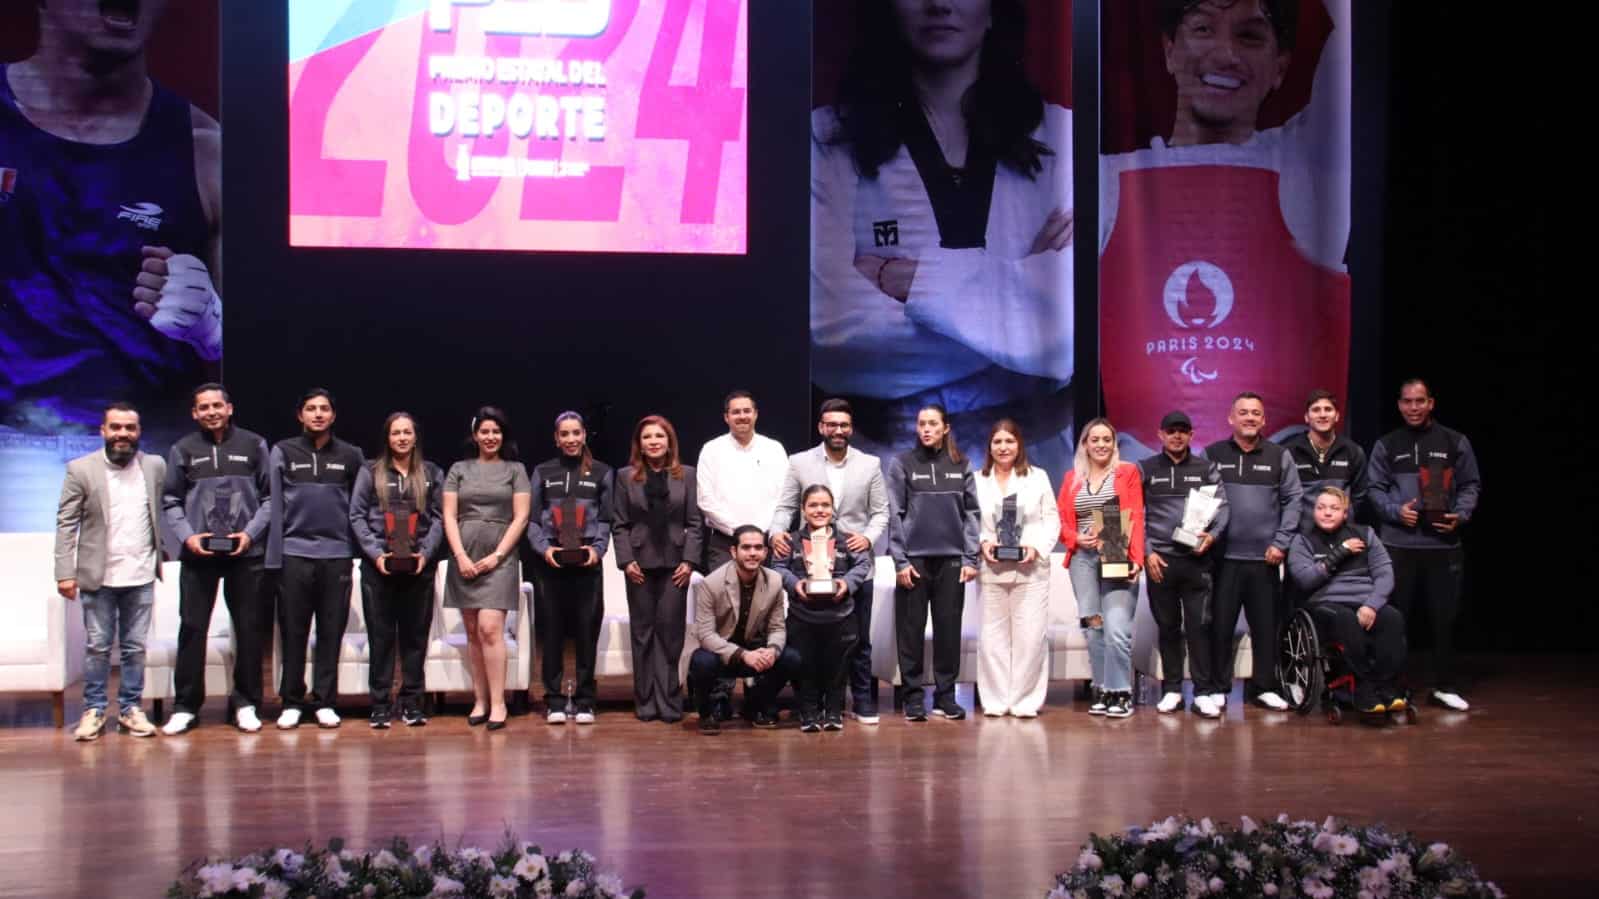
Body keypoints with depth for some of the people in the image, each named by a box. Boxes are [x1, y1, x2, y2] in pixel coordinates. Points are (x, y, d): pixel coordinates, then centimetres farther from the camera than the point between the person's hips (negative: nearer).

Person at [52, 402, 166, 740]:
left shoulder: (155, 467, 5)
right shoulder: (81, 469, -3)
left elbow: (163, 514, 8)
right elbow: (66, 523, -4)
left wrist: (161, 556, -1)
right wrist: (65, 572, -9)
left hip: (141, 575, 2)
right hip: (98, 576, -2)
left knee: (136, 647, 7)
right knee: (97, 646, 5)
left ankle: (131, 708, 17)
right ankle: (94, 710, 15)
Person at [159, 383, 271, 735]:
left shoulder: (254, 445, 6)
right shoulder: (183, 450, 8)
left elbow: (269, 496, 4)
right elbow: (171, 502, 7)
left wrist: (250, 533, -8)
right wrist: (186, 536, -8)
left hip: (247, 552, 0)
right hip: (198, 554, 0)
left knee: (250, 628, 4)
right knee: (192, 628, 0)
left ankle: (246, 703, 14)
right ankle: (185, 706, 6)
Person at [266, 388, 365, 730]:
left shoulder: (351, 456, 8)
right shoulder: (284, 452, 4)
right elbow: (274, 505, 1)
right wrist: (274, 556, -4)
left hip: (337, 554, 1)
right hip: (294, 552, -1)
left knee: (332, 632, 4)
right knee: (293, 632, 3)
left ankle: (325, 701, 12)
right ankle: (291, 702, 11)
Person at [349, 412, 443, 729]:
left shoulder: (432, 474, 11)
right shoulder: (370, 472, 7)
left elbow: (439, 518, 6)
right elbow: (357, 516, 3)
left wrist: (425, 552, -8)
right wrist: (376, 553, -9)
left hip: (419, 565, 1)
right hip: (378, 566, -1)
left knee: (415, 634, 3)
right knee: (381, 636, 0)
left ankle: (412, 702, 10)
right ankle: (380, 704, 4)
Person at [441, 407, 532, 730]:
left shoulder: (515, 470, 7)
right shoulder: (459, 470, 11)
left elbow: (521, 517, 1)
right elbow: (449, 515, 6)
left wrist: (497, 555, -7)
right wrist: (461, 556, -6)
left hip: (498, 558, -3)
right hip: (464, 559, 3)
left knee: (490, 629, -13)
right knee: (472, 633, 4)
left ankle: (498, 703, -11)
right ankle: (479, 701, 9)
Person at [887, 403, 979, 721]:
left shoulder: (960, 465, 8)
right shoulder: (902, 464, 2)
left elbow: (971, 513, 8)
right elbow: (894, 515, -1)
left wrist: (971, 558, 0)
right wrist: (900, 561, -7)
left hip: (952, 558, 2)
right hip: (914, 558, -2)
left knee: (949, 628, 4)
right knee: (911, 629, 1)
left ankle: (945, 695, 13)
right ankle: (912, 696, 8)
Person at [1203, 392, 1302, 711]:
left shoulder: (1279, 456, 8)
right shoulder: (1212, 455, 5)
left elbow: (1293, 500, 6)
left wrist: (1281, 542, -3)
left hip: (1265, 558, 1)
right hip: (1223, 556, -1)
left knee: (1266, 626, 6)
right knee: (1220, 625, 0)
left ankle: (1264, 687, 18)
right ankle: (1218, 688, 10)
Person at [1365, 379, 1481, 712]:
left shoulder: (1455, 443, 7)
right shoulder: (1386, 445, 9)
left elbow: (1471, 486, 7)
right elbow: (1375, 489, 7)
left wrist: (1461, 515, -10)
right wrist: (1396, 511, -11)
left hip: (1444, 545, 0)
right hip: (1398, 544, 0)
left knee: (1444, 618, 4)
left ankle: (1445, 686, 15)